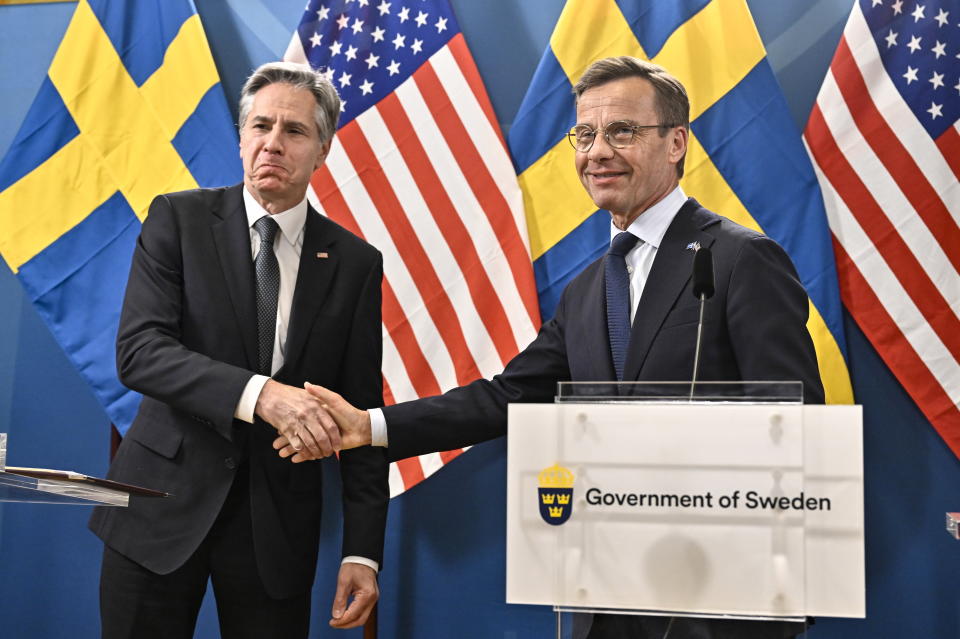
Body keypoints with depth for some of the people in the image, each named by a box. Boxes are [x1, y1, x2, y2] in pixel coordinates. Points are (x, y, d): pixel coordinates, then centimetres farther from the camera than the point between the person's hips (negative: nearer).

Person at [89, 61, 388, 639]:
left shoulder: (355, 263, 2)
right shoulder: (179, 218, -2)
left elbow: (361, 415, 1)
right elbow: (138, 350, -15)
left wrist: (363, 552, -5)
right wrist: (260, 394, -30)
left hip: (279, 522, 1)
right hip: (165, 504, -1)